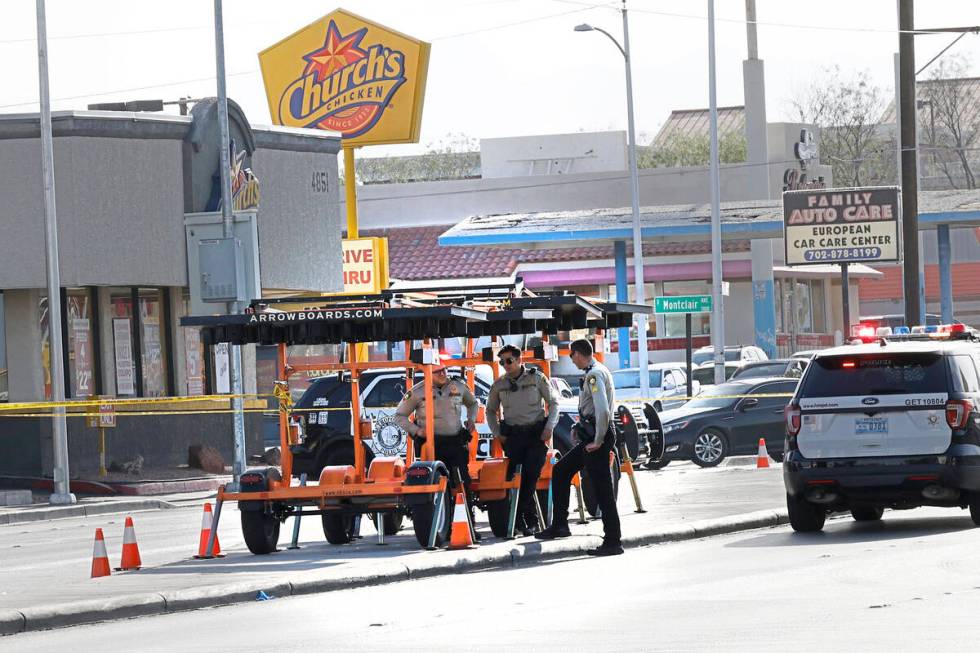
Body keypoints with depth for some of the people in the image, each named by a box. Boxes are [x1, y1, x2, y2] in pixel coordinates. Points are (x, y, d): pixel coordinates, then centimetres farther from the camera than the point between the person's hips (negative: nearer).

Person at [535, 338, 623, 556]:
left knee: (602, 489, -7)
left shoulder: (594, 375, -16)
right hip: (592, 435, 11)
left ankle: (613, 542, -5)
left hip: (596, 434, -11)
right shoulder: (596, 371, 16)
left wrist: (598, 441, -19)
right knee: (560, 471, 18)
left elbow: (603, 410, -26)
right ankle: (559, 525, 20)